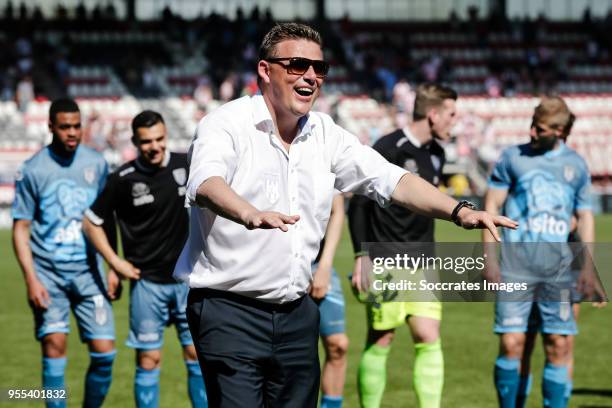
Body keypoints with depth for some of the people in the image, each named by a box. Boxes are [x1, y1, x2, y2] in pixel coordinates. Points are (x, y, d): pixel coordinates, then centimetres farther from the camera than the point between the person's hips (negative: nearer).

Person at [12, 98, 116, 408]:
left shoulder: (96, 164, 6)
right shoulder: (33, 170, -3)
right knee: (54, 345, -9)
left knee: (104, 351, -4)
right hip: (48, 273, -2)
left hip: (87, 271, 2)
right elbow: (21, 228, -1)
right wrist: (31, 280, -10)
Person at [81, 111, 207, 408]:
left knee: (196, 354, 2)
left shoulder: (187, 165, -1)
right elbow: (91, 222, 5)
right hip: (147, 280, -2)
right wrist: (115, 263, -1)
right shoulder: (123, 179, -6)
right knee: (149, 359, 1)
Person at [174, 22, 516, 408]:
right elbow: (207, 184, -30)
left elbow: (389, 178, 6)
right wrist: (252, 215, -52)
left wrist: (459, 212, -10)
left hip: (297, 314, 6)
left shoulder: (324, 133, 9)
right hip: (229, 309, -6)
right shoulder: (226, 124, -10)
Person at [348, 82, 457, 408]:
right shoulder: (389, 148, -11)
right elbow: (359, 204, -9)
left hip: (421, 264, 7)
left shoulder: (436, 154, 13)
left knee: (429, 338, -2)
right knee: (380, 341, -1)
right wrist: (362, 256, -14)